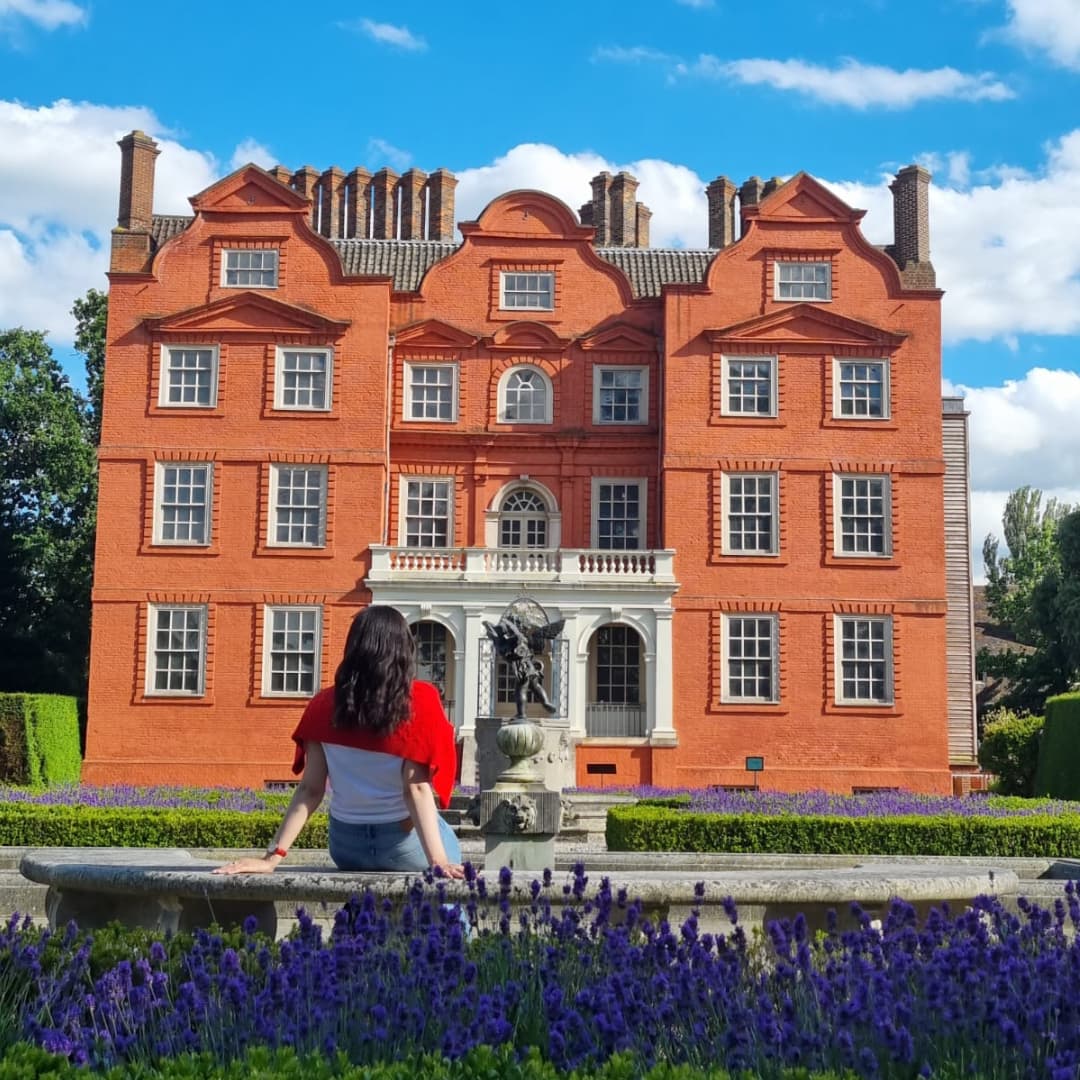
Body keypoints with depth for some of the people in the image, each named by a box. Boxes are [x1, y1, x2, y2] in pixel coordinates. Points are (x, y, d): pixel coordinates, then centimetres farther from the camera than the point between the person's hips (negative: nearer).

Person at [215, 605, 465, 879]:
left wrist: (273, 856, -6)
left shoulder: (324, 705, -2)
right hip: (407, 839, -4)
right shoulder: (420, 701, -12)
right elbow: (417, 788, -20)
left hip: (347, 843, 4)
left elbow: (310, 789, -7)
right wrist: (438, 861, -24)